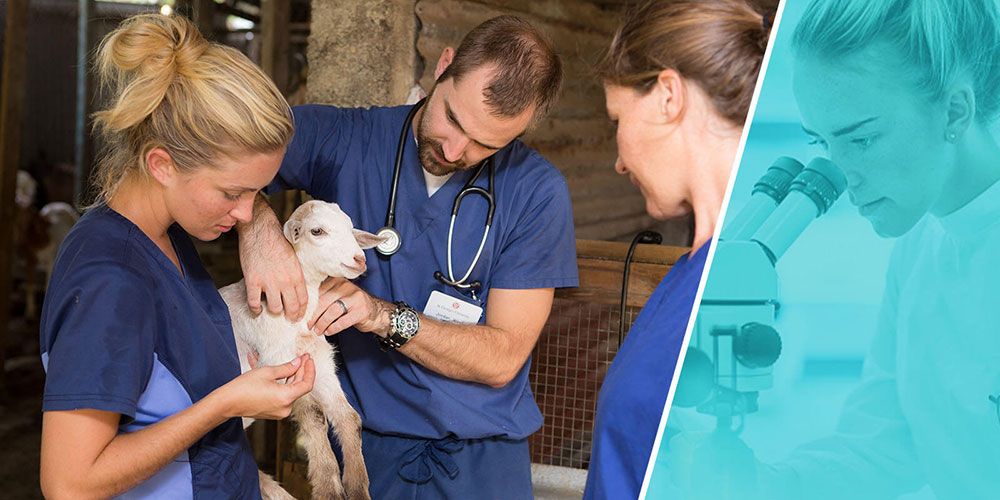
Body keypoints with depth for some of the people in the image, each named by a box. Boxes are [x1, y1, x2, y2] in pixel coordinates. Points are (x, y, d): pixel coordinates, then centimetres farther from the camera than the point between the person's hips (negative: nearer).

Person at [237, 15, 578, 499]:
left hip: (482, 457, 0)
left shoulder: (537, 191, -11)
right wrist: (256, 222, -31)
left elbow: (501, 359, -12)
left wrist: (385, 317, -24)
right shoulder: (343, 140, -8)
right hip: (364, 441, 1)